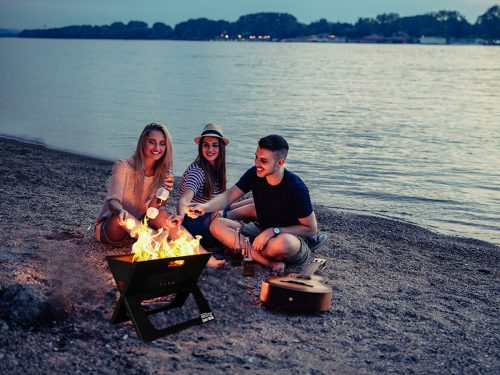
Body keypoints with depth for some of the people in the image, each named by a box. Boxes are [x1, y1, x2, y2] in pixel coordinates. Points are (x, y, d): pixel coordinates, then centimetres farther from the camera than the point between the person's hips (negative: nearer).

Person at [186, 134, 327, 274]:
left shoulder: (296, 187, -22)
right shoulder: (254, 174, -8)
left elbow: (311, 229, -16)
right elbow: (229, 196, -8)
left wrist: (274, 231, -25)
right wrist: (205, 207, -29)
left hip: (292, 236, -6)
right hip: (262, 230, 7)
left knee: (281, 243, -44)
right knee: (217, 225, -14)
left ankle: (244, 251, -9)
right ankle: (272, 263, -21)